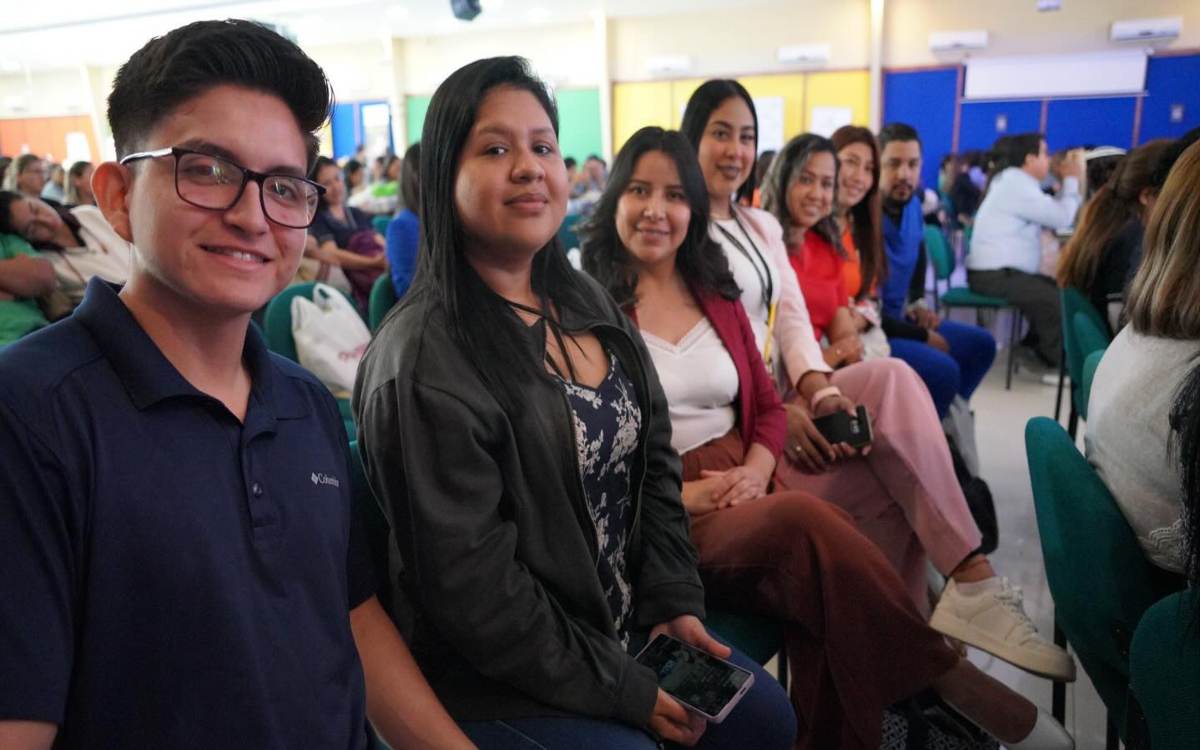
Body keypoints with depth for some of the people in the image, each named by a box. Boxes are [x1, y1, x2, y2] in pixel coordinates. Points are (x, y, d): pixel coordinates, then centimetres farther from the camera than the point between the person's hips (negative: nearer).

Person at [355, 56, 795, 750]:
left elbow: (655, 463, 9)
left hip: (630, 631, 8)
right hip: (510, 686, -7)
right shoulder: (422, 360, -22)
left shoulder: (587, 302, 4)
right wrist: (623, 691, -16)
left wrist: (675, 598, -1)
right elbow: (470, 588, -22)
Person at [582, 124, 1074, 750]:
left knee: (817, 586, -28)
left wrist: (756, 470, -5)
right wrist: (681, 494, -17)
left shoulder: (715, 293, 15)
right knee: (806, 520, -31)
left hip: (742, 493, 5)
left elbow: (766, 405, 17)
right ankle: (942, 678, -15)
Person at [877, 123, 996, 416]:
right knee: (943, 369, -26)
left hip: (900, 317, 9)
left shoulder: (912, 204, 3)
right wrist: (922, 336, -15)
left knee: (981, 344, 14)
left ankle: (947, 413, 24)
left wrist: (916, 302, 15)